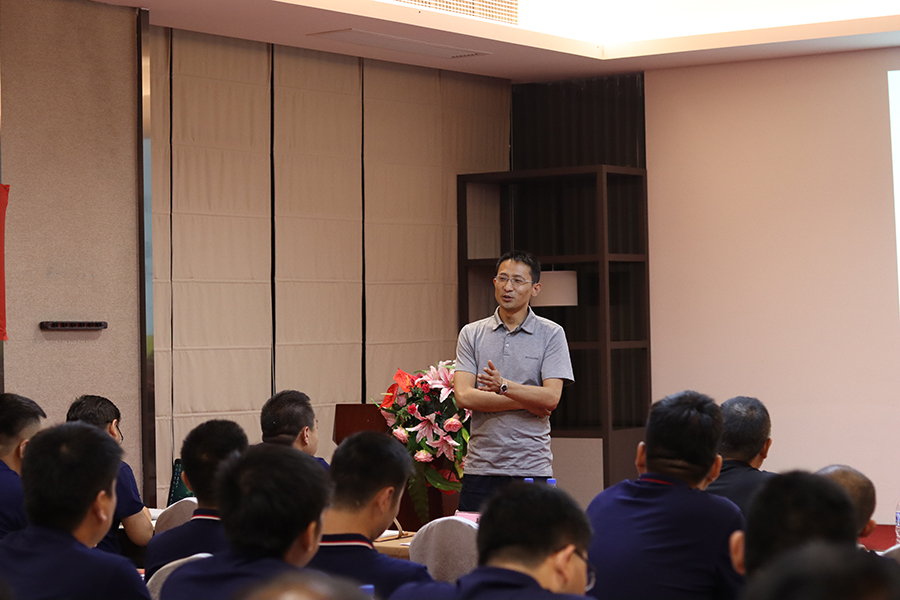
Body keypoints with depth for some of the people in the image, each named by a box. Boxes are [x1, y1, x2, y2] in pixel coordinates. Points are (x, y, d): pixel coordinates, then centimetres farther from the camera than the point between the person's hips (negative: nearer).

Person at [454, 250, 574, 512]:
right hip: (481, 467, 2)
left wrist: (504, 386, -22)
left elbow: (551, 398, -7)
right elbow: (464, 396, -4)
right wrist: (528, 401, -7)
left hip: (532, 468, -2)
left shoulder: (551, 334, 3)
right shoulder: (471, 334, 8)